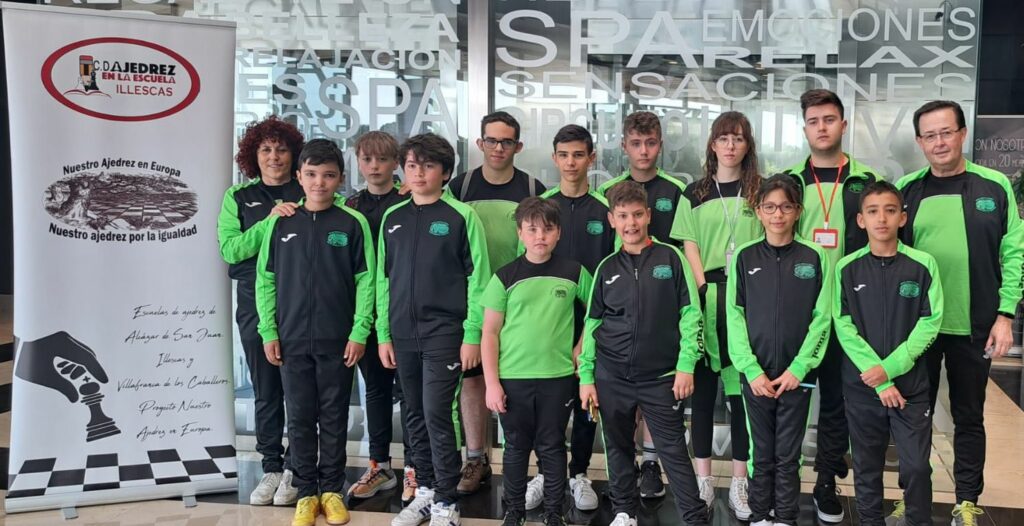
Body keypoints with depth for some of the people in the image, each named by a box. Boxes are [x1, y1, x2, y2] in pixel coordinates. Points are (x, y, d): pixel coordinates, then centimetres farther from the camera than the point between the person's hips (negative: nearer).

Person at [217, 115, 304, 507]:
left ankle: (295, 469, 13)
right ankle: (271, 468, 20)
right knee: (266, 392, 9)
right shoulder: (239, 198, 9)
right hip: (256, 305, 2)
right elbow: (230, 250, -3)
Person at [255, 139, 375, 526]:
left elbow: (365, 282, -3)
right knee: (300, 418, 8)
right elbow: (265, 280, 6)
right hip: (291, 338, 2)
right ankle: (306, 492, 20)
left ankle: (332, 490, 21)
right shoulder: (281, 223, 4)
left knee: (334, 417, 8)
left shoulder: (353, 223, -3)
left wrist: (359, 333, -8)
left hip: (338, 340, -2)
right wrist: (269, 332, 0)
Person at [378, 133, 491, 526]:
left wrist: (472, 335, -10)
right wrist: (383, 334, 8)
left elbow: (478, 279, -6)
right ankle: (425, 490, 26)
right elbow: (384, 279, 11)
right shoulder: (392, 218, 9)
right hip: (403, 334, 5)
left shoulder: (461, 216, -5)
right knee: (415, 416, 12)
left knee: (437, 415, -6)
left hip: (444, 333, -5)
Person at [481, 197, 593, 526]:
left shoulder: (574, 273, 0)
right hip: (513, 378, 0)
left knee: (552, 447, 10)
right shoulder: (505, 277, -3)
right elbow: (490, 333, -2)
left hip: (558, 376, 0)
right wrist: (492, 383, -6)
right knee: (516, 447, 12)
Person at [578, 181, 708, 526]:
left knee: (674, 451, 0)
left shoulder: (671, 258, -1)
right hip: (612, 377, 3)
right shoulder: (607, 268, 7)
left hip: (662, 377, -3)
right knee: (618, 448, 12)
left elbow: (690, 313, -2)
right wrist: (586, 377, 5)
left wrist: (686, 366, -8)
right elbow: (592, 324, 10)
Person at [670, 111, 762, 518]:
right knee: (703, 387, 5)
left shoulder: (760, 191, 8)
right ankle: (703, 478, 14)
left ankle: (739, 481, 11)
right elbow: (688, 247, 4)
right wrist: (703, 289, -8)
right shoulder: (695, 194, 9)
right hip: (705, 299, 1)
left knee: (741, 388, 3)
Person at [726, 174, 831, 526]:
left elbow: (821, 319, -2)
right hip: (755, 375, 0)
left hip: (797, 375, 0)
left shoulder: (814, 258, 0)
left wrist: (798, 369, -10)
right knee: (762, 454, 10)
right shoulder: (744, 257, 1)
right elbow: (734, 316, -1)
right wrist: (751, 370, -9)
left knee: (788, 456, 7)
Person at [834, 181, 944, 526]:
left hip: (911, 384, -1)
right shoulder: (847, 268, -1)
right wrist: (879, 380, -12)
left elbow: (929, 324, -5)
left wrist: (890, 367, -14)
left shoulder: (923, 265, -3)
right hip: (861, 384, 1)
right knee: (866, 466, 10)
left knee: (917, 465, 2)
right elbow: (844, 328, -5)